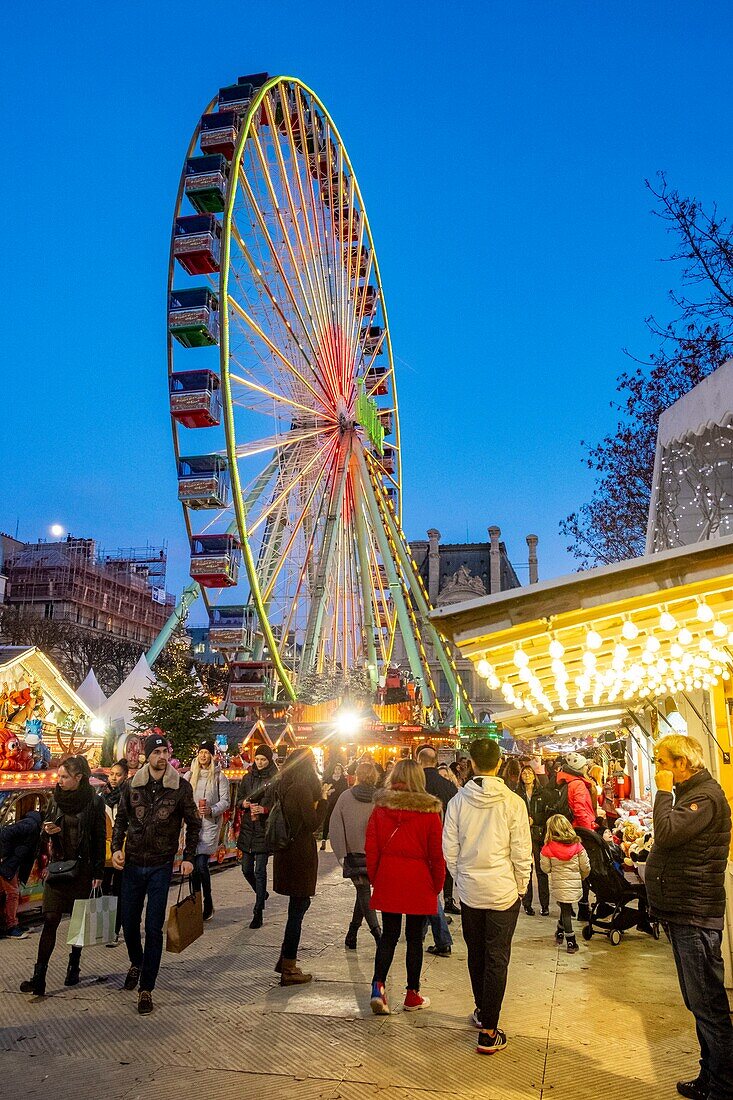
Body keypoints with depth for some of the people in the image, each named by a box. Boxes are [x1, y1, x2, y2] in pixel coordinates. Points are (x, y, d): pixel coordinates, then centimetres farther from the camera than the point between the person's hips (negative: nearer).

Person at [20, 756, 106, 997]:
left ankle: (74, 966, 27)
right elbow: (46, 827, 14)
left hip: (82, 869, -2)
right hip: (57, 866, 2)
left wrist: (98, 872, -6)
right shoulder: (56, 799, 3)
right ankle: (39, 977, -5)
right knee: (50, 919, -6)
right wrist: (48, 830, -10)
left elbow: (100, 839, -5)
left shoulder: (94, 802, -8)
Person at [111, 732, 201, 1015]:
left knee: (154, 928, -1)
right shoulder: (132, 785, -2)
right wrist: (116, 848, -5)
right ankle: (136, 963, 43)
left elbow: (193, 824, 2)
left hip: (161, 867, -2)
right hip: (132, 864, 2)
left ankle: (146, 989, 11)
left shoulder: (181, 787, -8)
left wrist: (188, 858, -4)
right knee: (129, 924, 13)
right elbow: (121, 819, 9)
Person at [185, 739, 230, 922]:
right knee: (193, 864, 4)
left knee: (201, 865, -11)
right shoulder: (189, 775, 11)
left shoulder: (219, 776, 2)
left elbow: (225, 801, -1)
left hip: (210, 824, -3)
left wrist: (211, 810, -17)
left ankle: (208, 904, 5)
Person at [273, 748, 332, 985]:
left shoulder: (285, 787, 9)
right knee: (298, 907, 0)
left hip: (288, 851, 9)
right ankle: (288, 969, 8)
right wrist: (323, 799, -10)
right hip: (301, 853, -9)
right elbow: (314, 823, -18)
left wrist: (318, 798, 13)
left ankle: (285, 960, 26)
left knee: (300, 903, 19)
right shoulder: (302, 788, -18)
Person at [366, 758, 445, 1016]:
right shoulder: (429, 811, -9)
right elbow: (436, 854, -5)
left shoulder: (380, 807, -3)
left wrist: (374, 879, 11)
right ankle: (412, 994, 20)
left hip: (387, 881, 2)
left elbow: (371, 848, 1)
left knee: (389, 934, 12)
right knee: (414, 937, 11)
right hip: (419, 884, -2)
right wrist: (437, 886, 6)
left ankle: (378, 985, -3)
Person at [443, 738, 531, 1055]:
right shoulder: (512, 802, -14)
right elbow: (521, 853, -10)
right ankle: (488, 1033, 9)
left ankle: (482, 1012, 36)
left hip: (469, 890, 2)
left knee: (476, 954, 19)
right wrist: (521, 887, 5)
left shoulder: (458, 800, -9)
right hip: (503, 891, -2)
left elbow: (449, 850, -3)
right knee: (497, 958, 6)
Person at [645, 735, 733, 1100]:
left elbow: (666, 833, -27)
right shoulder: (689, 793, 15)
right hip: (682, 913, 11)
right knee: (699, 1004, 18)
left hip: (695, 916, -11)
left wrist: (664, 792, -17)